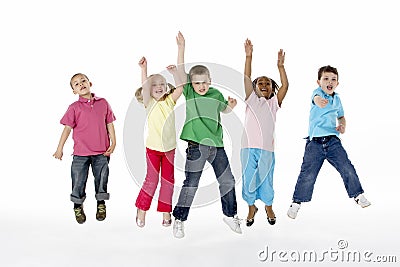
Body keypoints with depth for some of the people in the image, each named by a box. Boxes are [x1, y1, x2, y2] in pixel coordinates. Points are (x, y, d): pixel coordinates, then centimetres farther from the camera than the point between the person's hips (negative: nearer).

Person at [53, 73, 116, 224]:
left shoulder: (103, 103, 4)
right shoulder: (74, 107, -1)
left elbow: (109, 124, 7)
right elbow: (68, 128, 0)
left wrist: (113, 143, 0)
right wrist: (60, 148, -1)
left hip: (101, 152, 1)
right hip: (81, 152, -1)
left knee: (101, 179, 11)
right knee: (78, 180, 6)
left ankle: (101, 205, 30)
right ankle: (78, 206, 25)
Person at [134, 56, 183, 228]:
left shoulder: (169, 101, 3)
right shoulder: (149, 103, -4)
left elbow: (181, 87, -11)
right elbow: (144, 87, -21)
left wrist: (176, 73, -23)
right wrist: (143, 69, -32)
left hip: (169, 147, 3)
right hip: (153, 147, -3)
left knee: (168, 181, 7)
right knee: (151, 180, -1)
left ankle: (166, 213, 18)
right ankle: (141, 211, 15)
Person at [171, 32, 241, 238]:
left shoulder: (216, 94, 8)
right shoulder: (189, 93, -1)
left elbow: (224, 109, 26)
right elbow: (181, 71, -11)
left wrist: (231, 105, 4)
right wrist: (181, 48, -18)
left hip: (217, 145, 4)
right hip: (197, 145, -4)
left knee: (227, 181, 11)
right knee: (191, 184, -2)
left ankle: (230, 215, 29)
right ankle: (179, 220, 11)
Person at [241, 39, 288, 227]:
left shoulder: (274, 103, 12)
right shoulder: (251, 100, 9)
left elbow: (285, 86, 1)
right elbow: (246, 78, 0)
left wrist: (280, 66, -6)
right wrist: (249, 56, -7)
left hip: (267, 148, 0)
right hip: (248, 147, 0)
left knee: (266, 179, 8)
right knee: (248, 179, 4)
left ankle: (268, 206, 28)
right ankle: (251, 207, 23)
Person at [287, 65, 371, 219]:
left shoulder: (337, 99, 13)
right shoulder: (318, 92, -4)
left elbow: (341, 116, 30)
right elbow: (316, 98, -31)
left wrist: (342, 126, 7)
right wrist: (319, 101, -56)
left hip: (333, 141, 4)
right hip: (315, 142, -4)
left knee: (347, 168, -3)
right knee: (308, 174, -4)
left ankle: (358, 195, 15)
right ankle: (297, 202, 11)